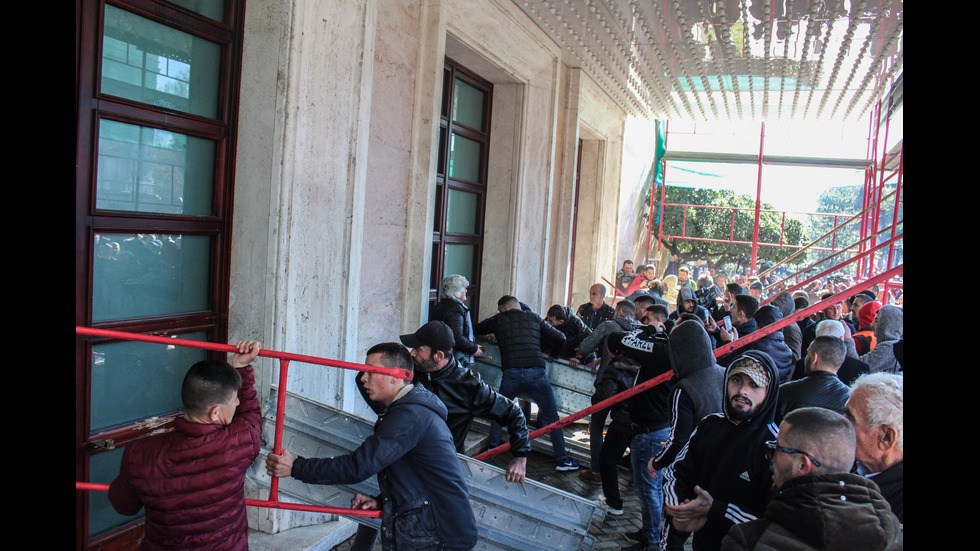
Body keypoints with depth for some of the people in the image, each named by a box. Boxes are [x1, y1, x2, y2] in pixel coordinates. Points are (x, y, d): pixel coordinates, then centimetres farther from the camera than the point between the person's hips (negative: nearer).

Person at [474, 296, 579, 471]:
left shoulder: (499, 320, 15)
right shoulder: (534, 317, 16)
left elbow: (476, 329, 29)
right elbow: (560, 337, 15)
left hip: (511, 374, 0)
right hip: (536, 372, 0)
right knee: (551, 417, 10)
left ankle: (492, 449, 32)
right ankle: (562, 460, 11)